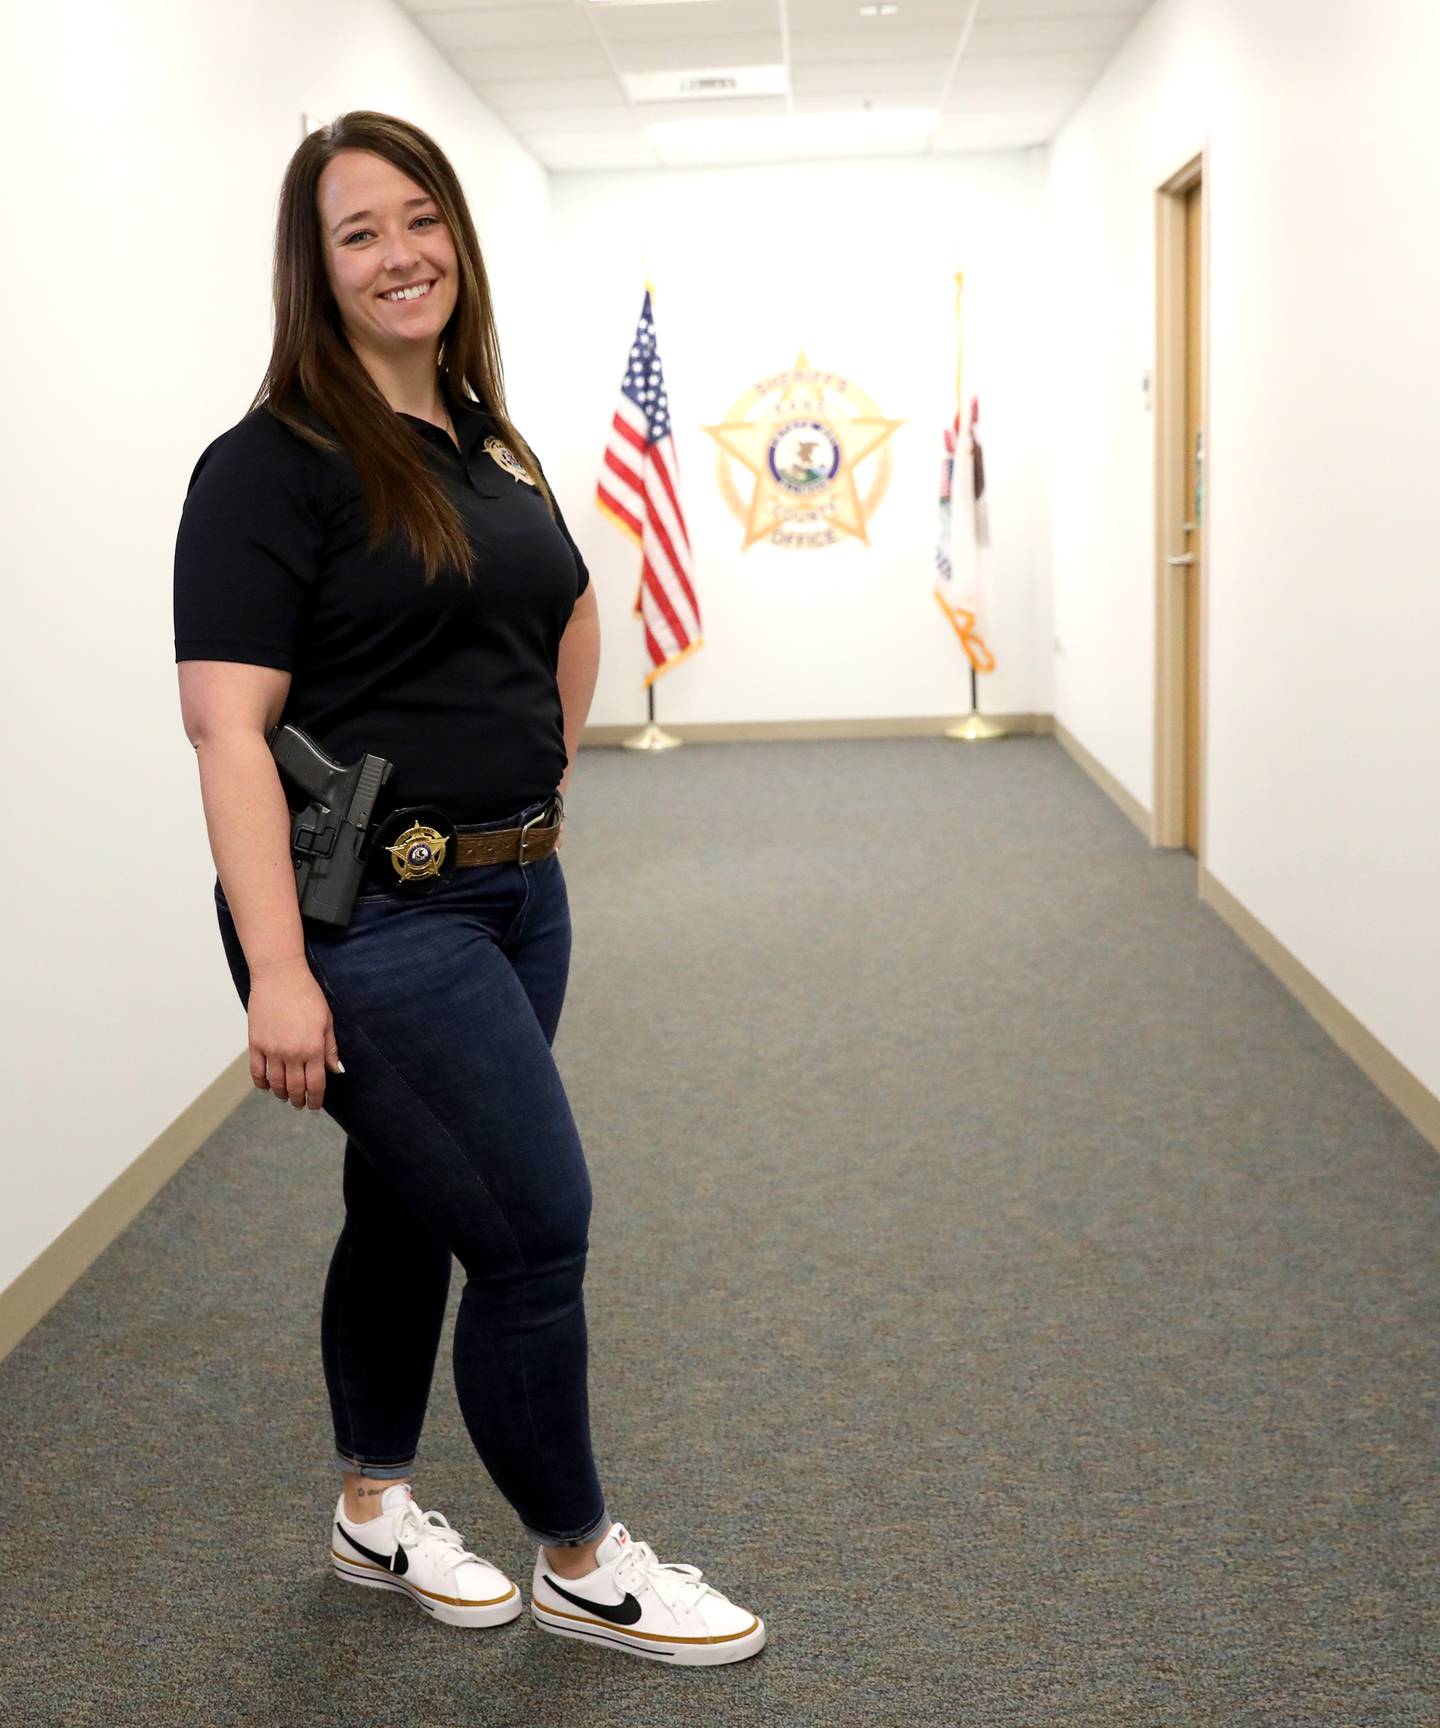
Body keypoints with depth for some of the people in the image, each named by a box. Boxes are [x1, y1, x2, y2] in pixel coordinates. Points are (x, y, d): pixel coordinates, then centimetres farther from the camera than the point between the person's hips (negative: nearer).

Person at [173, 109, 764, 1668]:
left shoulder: (496, 451, 11)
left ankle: (372, 1509, 38)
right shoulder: (274, 467, -12)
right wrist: (275, 970, -24)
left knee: (408, 1210, 19)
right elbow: (227, 727, -19)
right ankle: (581, 1568, 17)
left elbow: (572, 619, 29)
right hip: (372, 921, -7)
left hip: (516, 896, 7)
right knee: (535, 1226, -4)